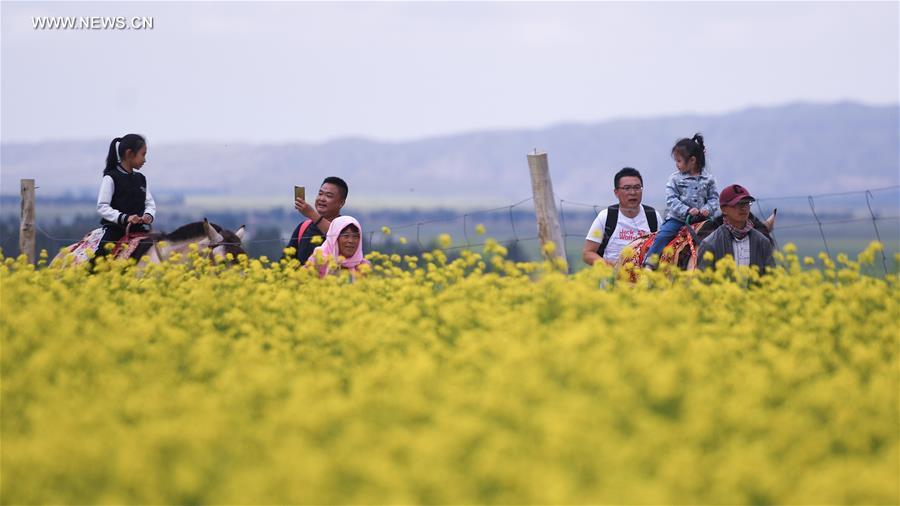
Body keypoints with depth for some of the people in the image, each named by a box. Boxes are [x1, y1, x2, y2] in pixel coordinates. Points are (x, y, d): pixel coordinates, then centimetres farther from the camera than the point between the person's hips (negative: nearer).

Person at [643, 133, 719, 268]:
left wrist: (708, 209, -14)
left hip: (700, 219, 2)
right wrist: (687, 210, -20)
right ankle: (648, 265, -22)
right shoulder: (675, 178, 0)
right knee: (663, 236, -21)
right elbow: (671, 200, -6)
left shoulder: (707, 179, 3)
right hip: (677, 218, -2)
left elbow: (713, 198, 8)